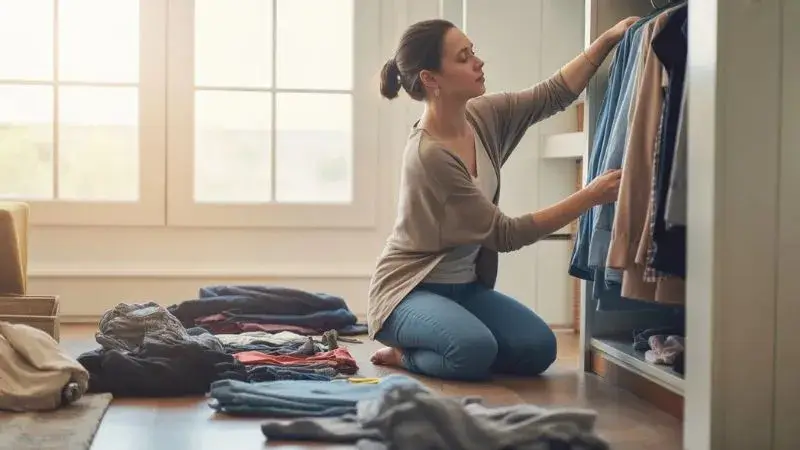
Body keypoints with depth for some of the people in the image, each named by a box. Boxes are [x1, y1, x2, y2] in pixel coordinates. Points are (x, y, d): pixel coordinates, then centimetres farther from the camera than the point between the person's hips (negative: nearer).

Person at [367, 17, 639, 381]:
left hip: (464, 286, 8)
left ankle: (415, 349, 9)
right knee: (475, 349, -35)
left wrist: (609, 37, -8)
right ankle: (405, 354, -4)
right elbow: (504, 234, -22)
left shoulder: (482, 116, -4)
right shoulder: (429, 155, -26)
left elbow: (556, 93, 5)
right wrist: (590, 197, -22)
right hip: (411, 290, -8)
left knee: (539, 349, -11)